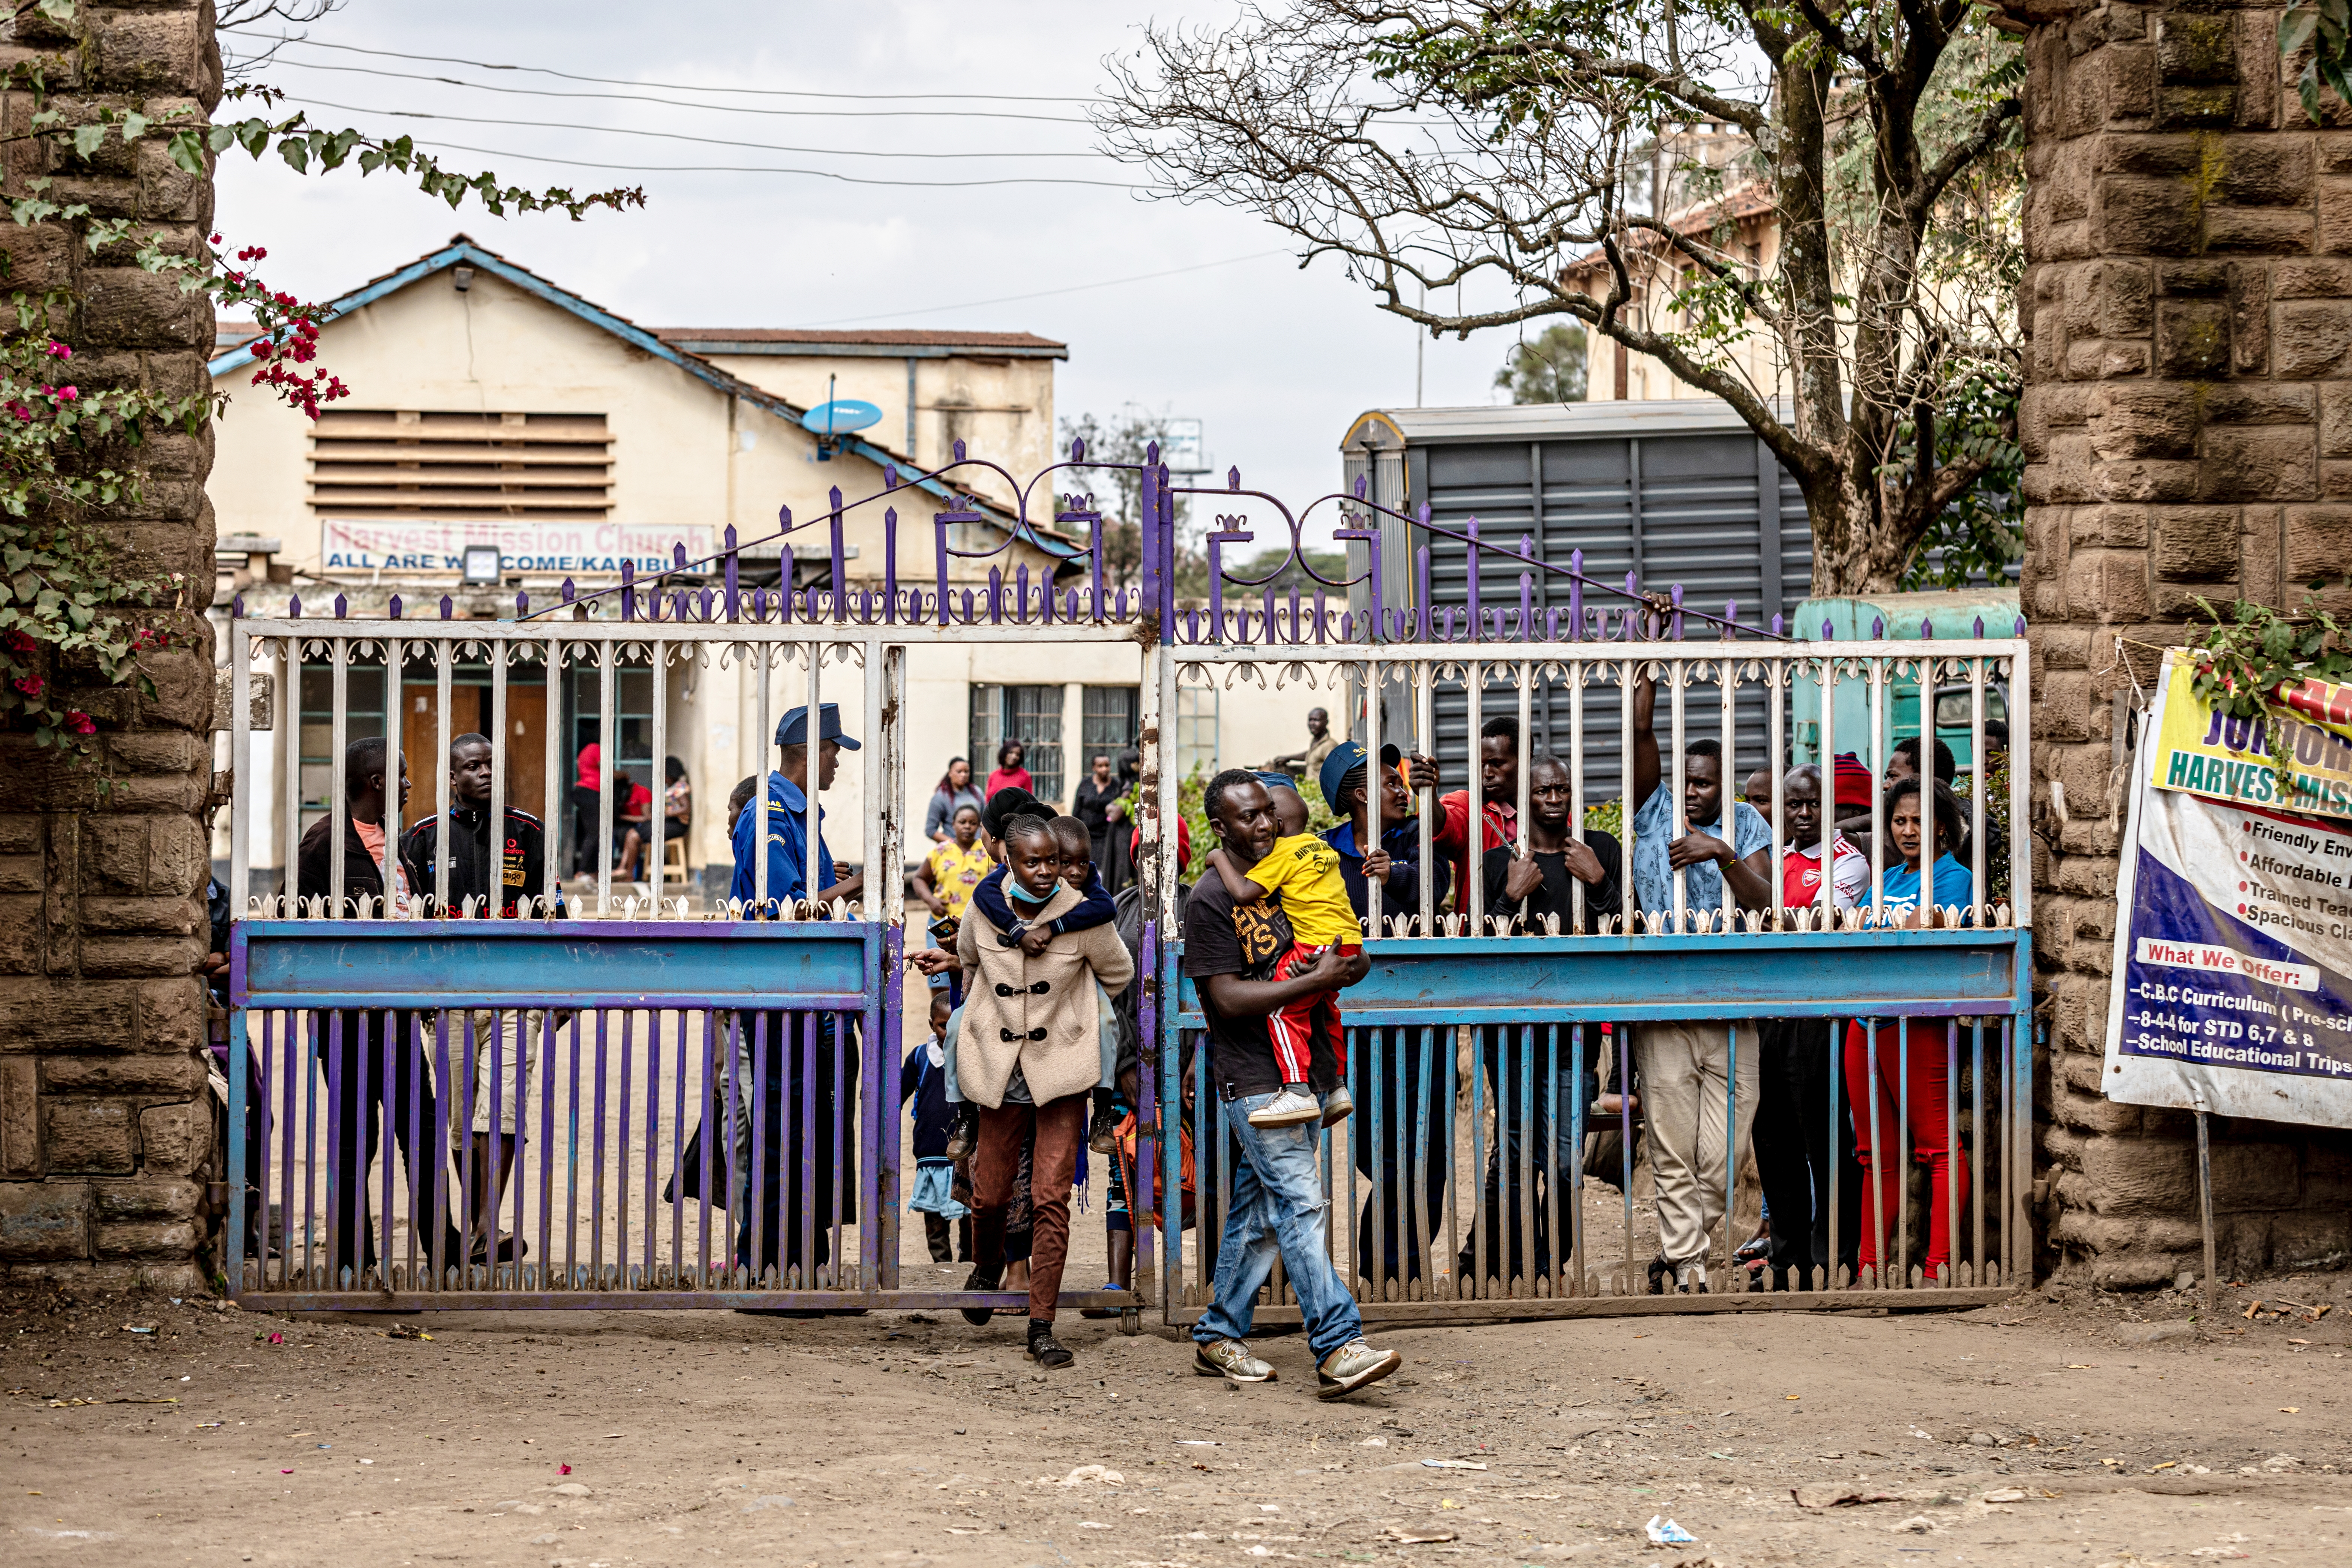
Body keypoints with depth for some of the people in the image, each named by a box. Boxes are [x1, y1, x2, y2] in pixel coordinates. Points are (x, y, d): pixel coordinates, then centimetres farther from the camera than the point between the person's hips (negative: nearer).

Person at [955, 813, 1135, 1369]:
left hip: (1062, 1064, -2)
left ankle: (1042, 1326, -5)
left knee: (1051, 1198, -9)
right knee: (990, 1194, 7)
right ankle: (986, 1271, 41)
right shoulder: (984, 911, -5)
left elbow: (1119, 974, 7)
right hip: (999, 1066, 2)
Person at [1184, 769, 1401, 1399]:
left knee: (1259, 1214, 11)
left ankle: (1219, 1337, 20)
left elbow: (1320, 955, 26)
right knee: (1302, 1205, -14)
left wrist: (1349, 964, 1)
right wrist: (1319, 980, -20)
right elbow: (1229, 998, -16)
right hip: (1253, 1080, -8)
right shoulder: (1211, 899, -10)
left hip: (1298, 1074, 8)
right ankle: (1337, 1349, -19)